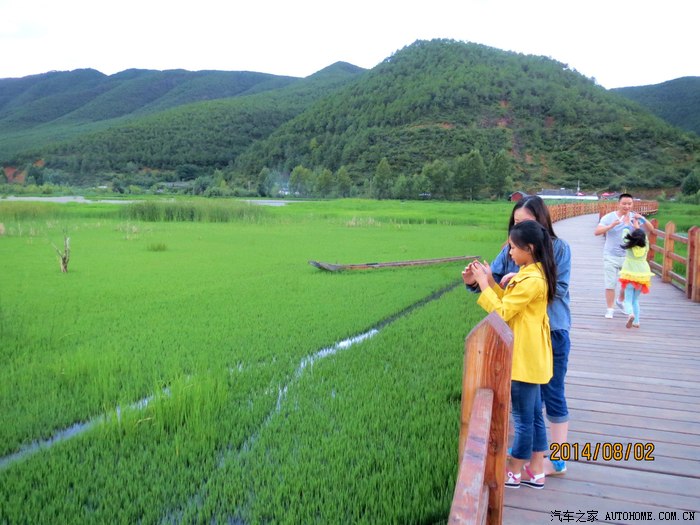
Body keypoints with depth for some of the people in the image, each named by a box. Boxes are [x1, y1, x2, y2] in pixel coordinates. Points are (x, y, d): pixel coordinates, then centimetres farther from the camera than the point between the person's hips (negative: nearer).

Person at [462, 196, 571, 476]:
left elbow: (558, 288, -17)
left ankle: (558, 460, 23)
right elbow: (494, 279, -7)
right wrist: (475, 281, -28)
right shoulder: (511, 249, -2)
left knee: (552, 395, 8)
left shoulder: (559, 248, -10)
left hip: (552, 332, -4)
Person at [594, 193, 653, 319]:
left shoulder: (635, 217, 1)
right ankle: (610, 309, 9)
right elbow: (597, 231, -16)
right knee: (610, 284, -1)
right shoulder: (609, 217, -5)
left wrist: (642, 219, -24)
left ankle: (620, 301, 37)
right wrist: (611, 226, -32)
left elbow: (650, 230, -7)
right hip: (611, 257, -2)